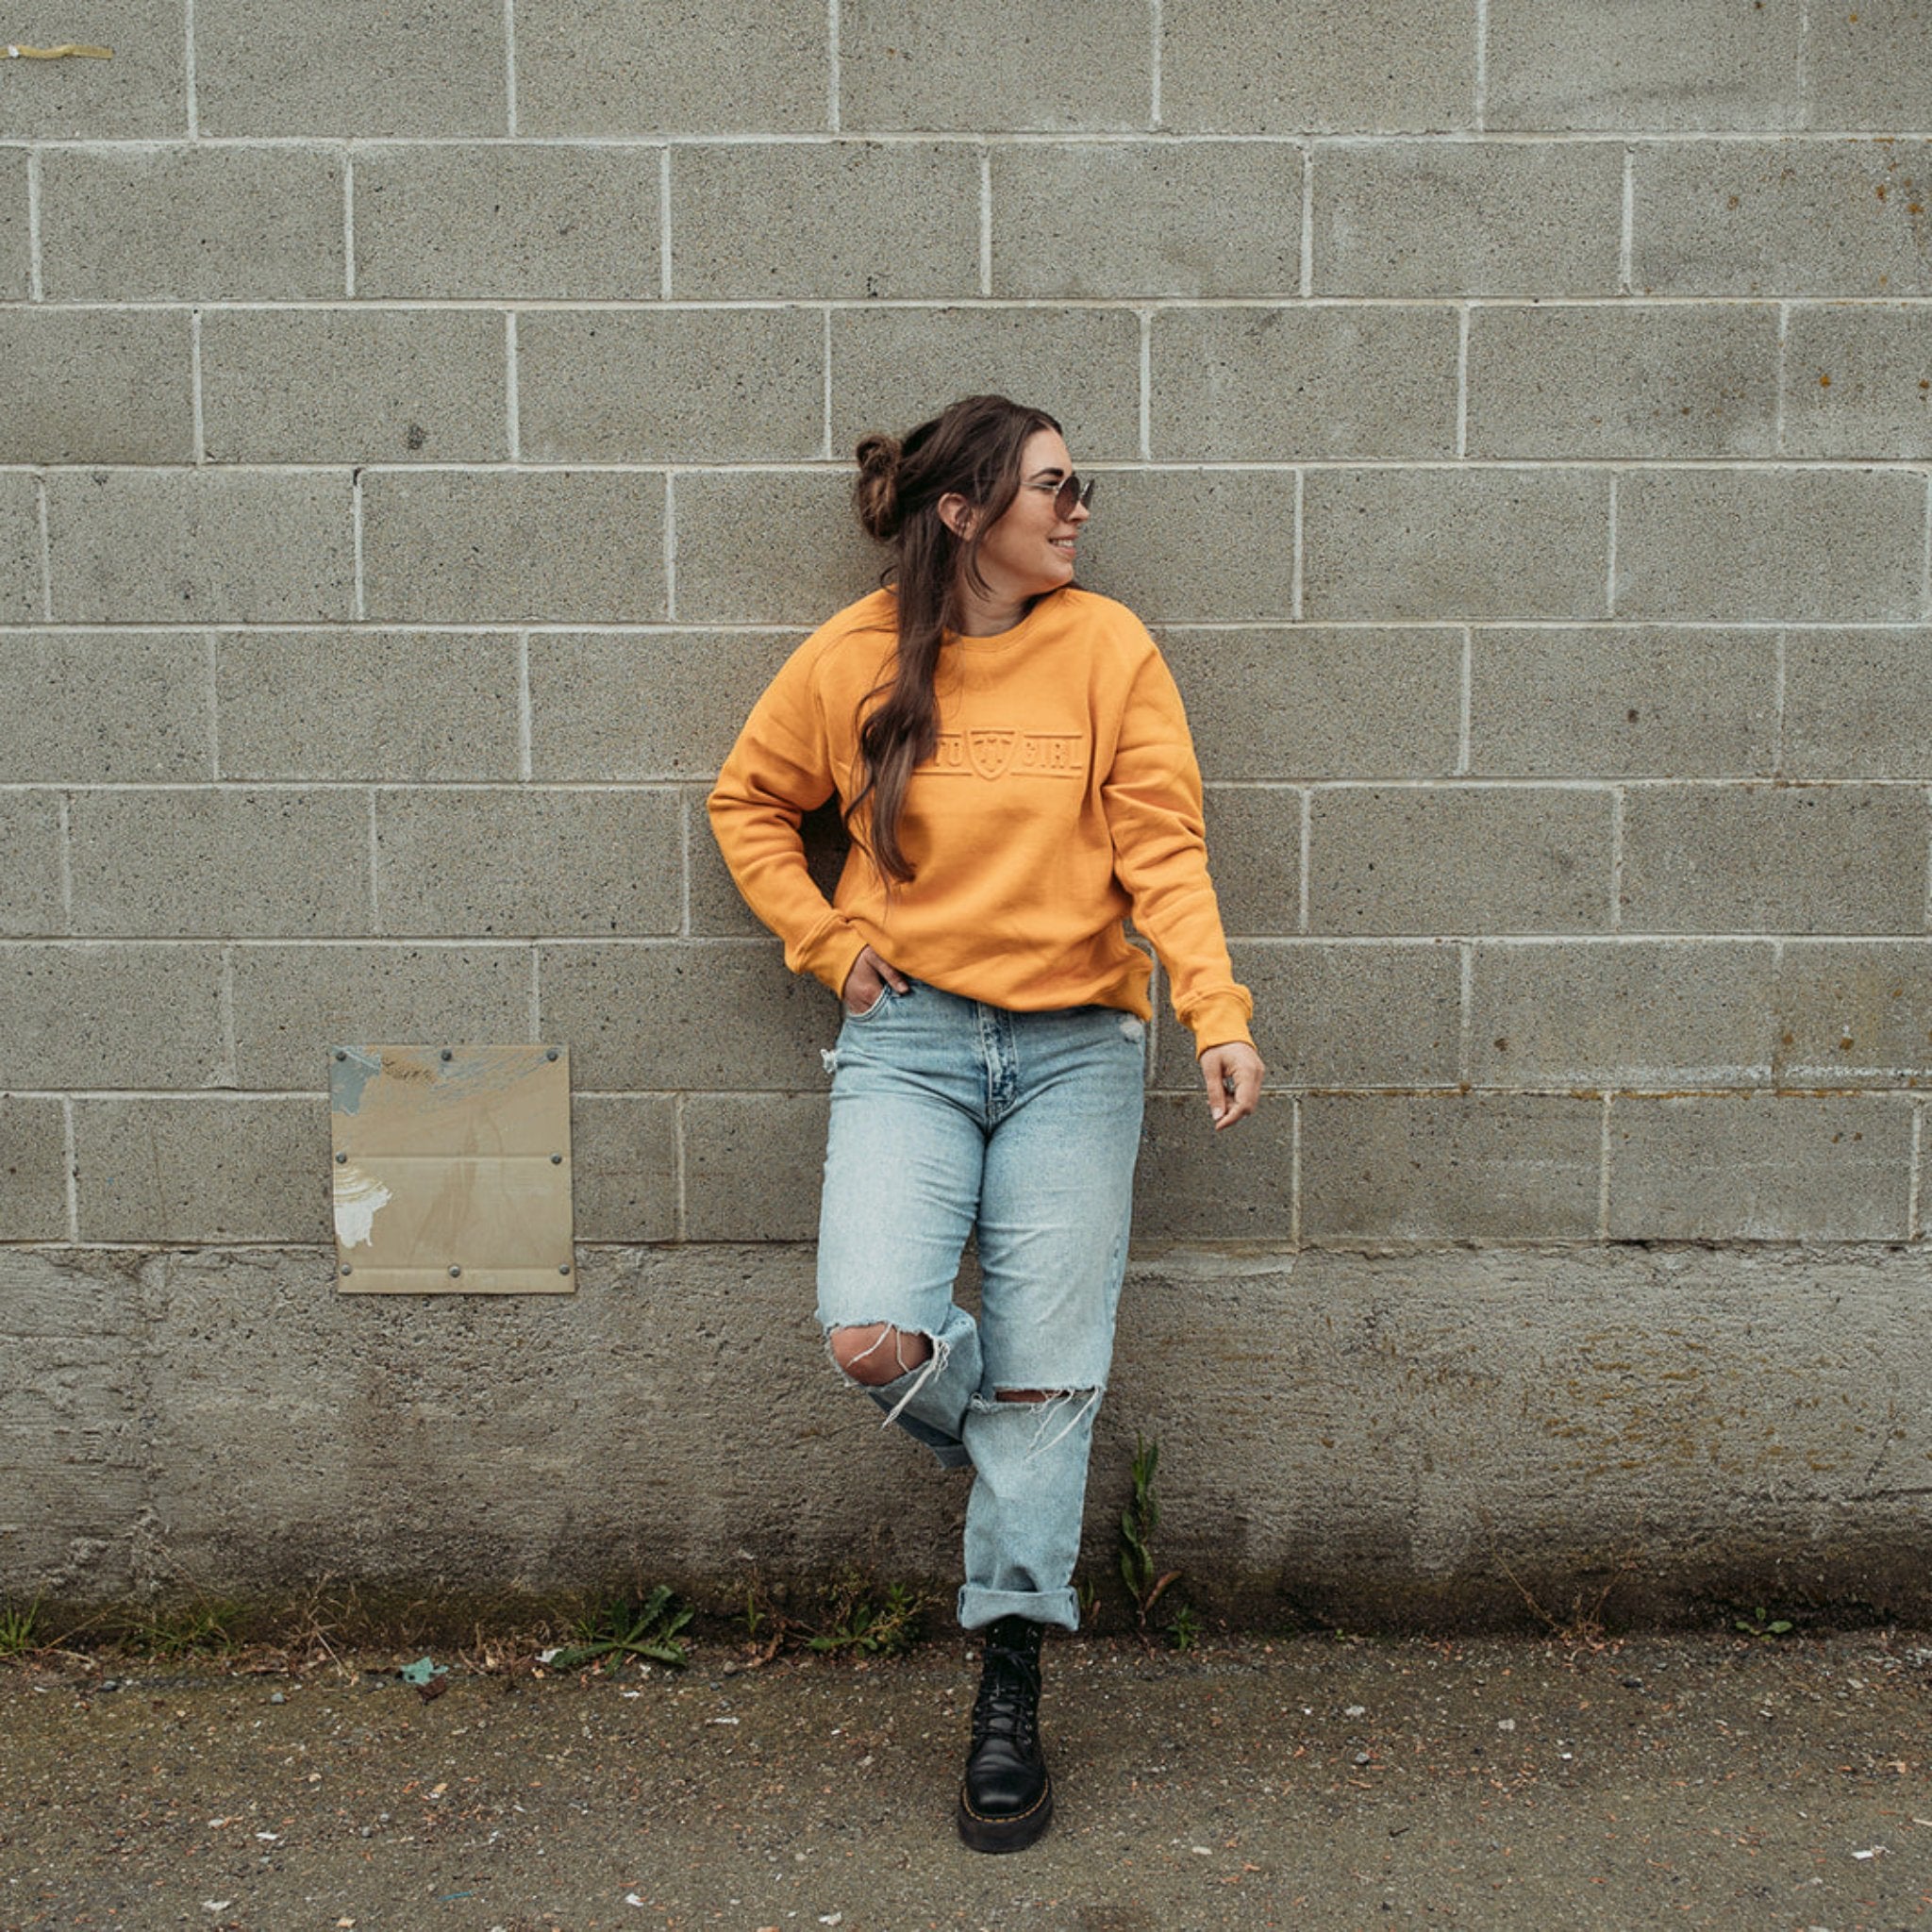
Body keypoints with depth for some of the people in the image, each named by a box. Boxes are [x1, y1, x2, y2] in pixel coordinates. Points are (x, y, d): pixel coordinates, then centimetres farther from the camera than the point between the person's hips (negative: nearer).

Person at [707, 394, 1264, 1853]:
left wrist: (1218, 1013, -17)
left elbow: (1161, 842, -5)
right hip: (908, 1039, 0)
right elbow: (749, 803, 15)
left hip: (1074, 1047, 0)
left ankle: (1011, 1697, 19)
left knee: (1041, 1378, 1)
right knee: (871, 1338, -18)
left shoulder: (1105, 646, -1)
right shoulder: (854, 659, 0)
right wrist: (827, 942, 3)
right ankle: (1014, 1439, 20)